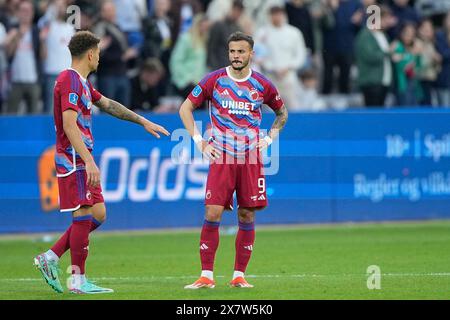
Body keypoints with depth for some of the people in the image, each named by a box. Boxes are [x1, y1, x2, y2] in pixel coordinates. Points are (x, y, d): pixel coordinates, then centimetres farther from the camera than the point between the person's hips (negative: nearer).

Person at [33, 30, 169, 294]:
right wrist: (89, 161, -29)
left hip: (82, 159, 10)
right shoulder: (70, 81, -15)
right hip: (75, 160, -10)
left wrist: (143, 122, 34)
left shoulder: (82, 82, 17)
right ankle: (79, 280, -3)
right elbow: (69, 125, -24)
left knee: (98, 215, 10)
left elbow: (108, 104, 30)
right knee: (85, 215, -7)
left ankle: (50, 258, 11)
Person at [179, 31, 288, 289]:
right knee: (213, 214, -10)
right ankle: (206, 276, -6)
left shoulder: (262, 85, 4)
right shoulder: (214, 81, 0)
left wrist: (270, 138, 8)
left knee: (247, 216, 1)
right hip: (221, 157, -2)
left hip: (251, 158, 2)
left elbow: (282, 112, 22)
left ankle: (239, 275, 9)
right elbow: (186, 108, 7)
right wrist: (199, 141, -1)